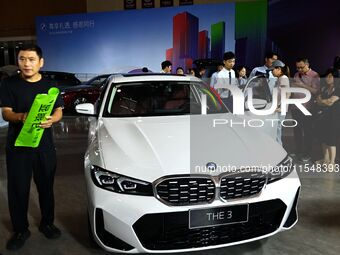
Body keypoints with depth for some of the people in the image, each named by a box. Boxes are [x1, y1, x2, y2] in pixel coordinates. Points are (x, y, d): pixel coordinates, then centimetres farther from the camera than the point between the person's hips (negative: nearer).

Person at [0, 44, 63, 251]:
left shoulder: (49, 85, 7)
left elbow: (59, 111, 4)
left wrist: (51, 119, -19)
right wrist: (21, 117, -26)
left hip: (45, 145, 2)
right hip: (17, 145, -1)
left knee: (46, 187, 11)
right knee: (18, 189, 4)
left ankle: (47, 223, 30)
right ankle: (20, 231, 21)